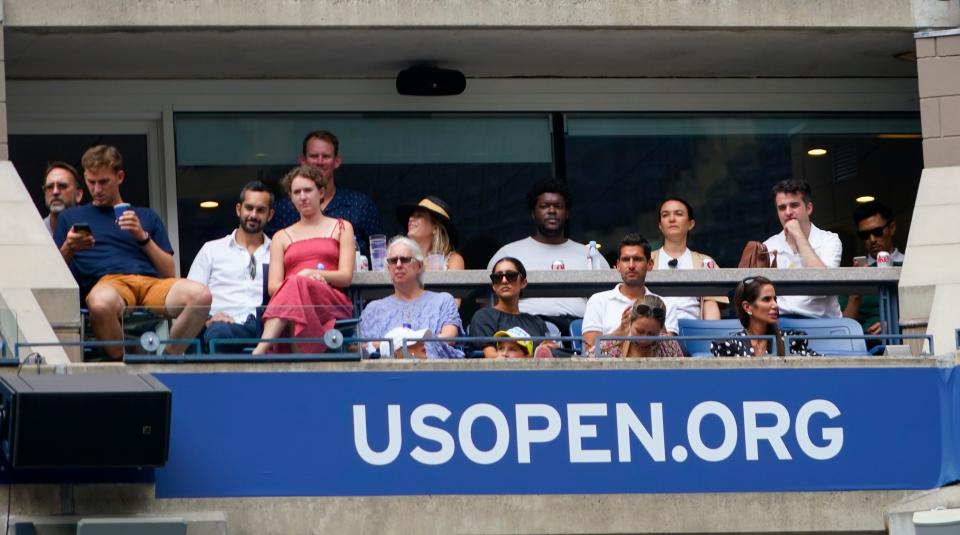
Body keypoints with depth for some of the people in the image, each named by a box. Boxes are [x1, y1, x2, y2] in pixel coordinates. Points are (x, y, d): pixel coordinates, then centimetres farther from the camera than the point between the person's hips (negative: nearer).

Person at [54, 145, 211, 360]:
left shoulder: (146, 217, 30)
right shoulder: (70, 217, 28)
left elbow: (169, 274, 20)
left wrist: (143, 237, 7)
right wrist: (69, 249, -1)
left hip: (151, 282, 2)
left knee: (200, 295, -34)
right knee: (102, 303, -44)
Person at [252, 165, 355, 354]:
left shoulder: (341, 228, 22)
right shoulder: (281, 237, 25)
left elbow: (346, 277, 7)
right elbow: (273, 287, 10)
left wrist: (310, 274, -11)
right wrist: (302, 278, -12)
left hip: (333, 302, -1)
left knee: (297, 284, -37)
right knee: (295, 283, -38)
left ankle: (261, 349, -57)